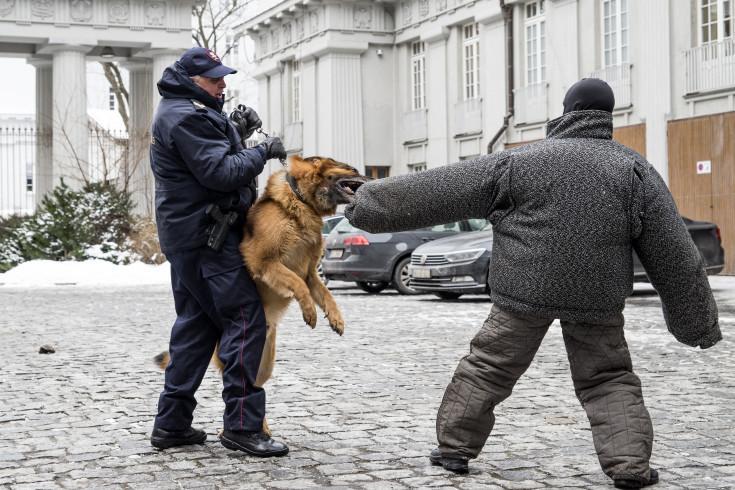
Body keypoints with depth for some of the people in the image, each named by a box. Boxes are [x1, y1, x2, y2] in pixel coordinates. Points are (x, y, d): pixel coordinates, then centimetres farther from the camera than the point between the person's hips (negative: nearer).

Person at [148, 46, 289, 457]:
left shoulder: (181, 112, 19)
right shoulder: (186, 117, -15)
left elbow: (211, 157, 24)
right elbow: (219, 173, -22)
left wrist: (238, 134, 10)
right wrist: (263, 153, -12)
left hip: (187, 235, 11)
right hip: (206, 236, -11)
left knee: (196, 324, 13)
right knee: (245, 320, -10)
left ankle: (172, 423, 15)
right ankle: (243, 424, -9)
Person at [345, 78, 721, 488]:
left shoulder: (519, 163, 0)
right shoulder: (636, 171, 2)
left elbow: (439, 191, 3)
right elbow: (673, 253, 3)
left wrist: (371, 202, 13)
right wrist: (698, 321, 13)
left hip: (526, 289, -1)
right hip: (597, 297, 1)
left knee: (489, 366, 13)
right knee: (608, 379, 13)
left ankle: (455, 446, 19)